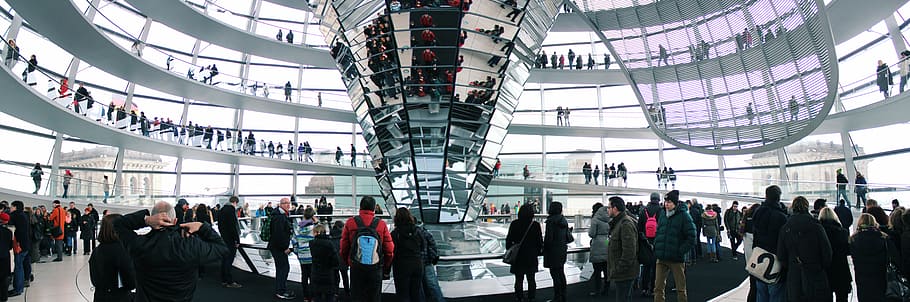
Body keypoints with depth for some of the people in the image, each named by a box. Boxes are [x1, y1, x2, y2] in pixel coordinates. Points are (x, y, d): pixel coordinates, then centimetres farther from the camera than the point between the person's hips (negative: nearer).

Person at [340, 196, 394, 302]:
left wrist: (348, 262, 17)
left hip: (356, 268, 0)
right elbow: (389, 250, -2)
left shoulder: (350, 223, -3)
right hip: (376, 269, 0)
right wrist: (385, 267, 12)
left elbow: (343, 248, 1)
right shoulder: (381, 224, -4)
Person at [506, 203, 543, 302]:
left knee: (519, 279, 9)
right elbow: (540, 241, -1)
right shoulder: (535, 225, -8)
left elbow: (509, 239, -3)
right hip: (531, 257, 1)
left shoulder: (514, 224, -9)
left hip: (518, 256, -1)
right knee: (531, 279, 14)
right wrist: (538, 251, 13)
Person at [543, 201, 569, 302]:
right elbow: (568, 236, 12)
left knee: (555, 274, -3)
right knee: (561, 273, 16)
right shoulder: (564, 220, 8)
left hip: (553, 250, -8)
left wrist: (545, 248, -5)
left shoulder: (551, 220, -15)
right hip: (563, 249, 8)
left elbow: (548, 237, -17)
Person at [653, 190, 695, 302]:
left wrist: (681, 251, -14)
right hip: (661, 258, 5)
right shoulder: (662, 214, 7)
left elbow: (691, 237, -8)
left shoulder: (684, 215, -8)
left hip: (677, 259, -5)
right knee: (658, 287, 8)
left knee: (681, 288, 9)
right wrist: (656, 247, 7)